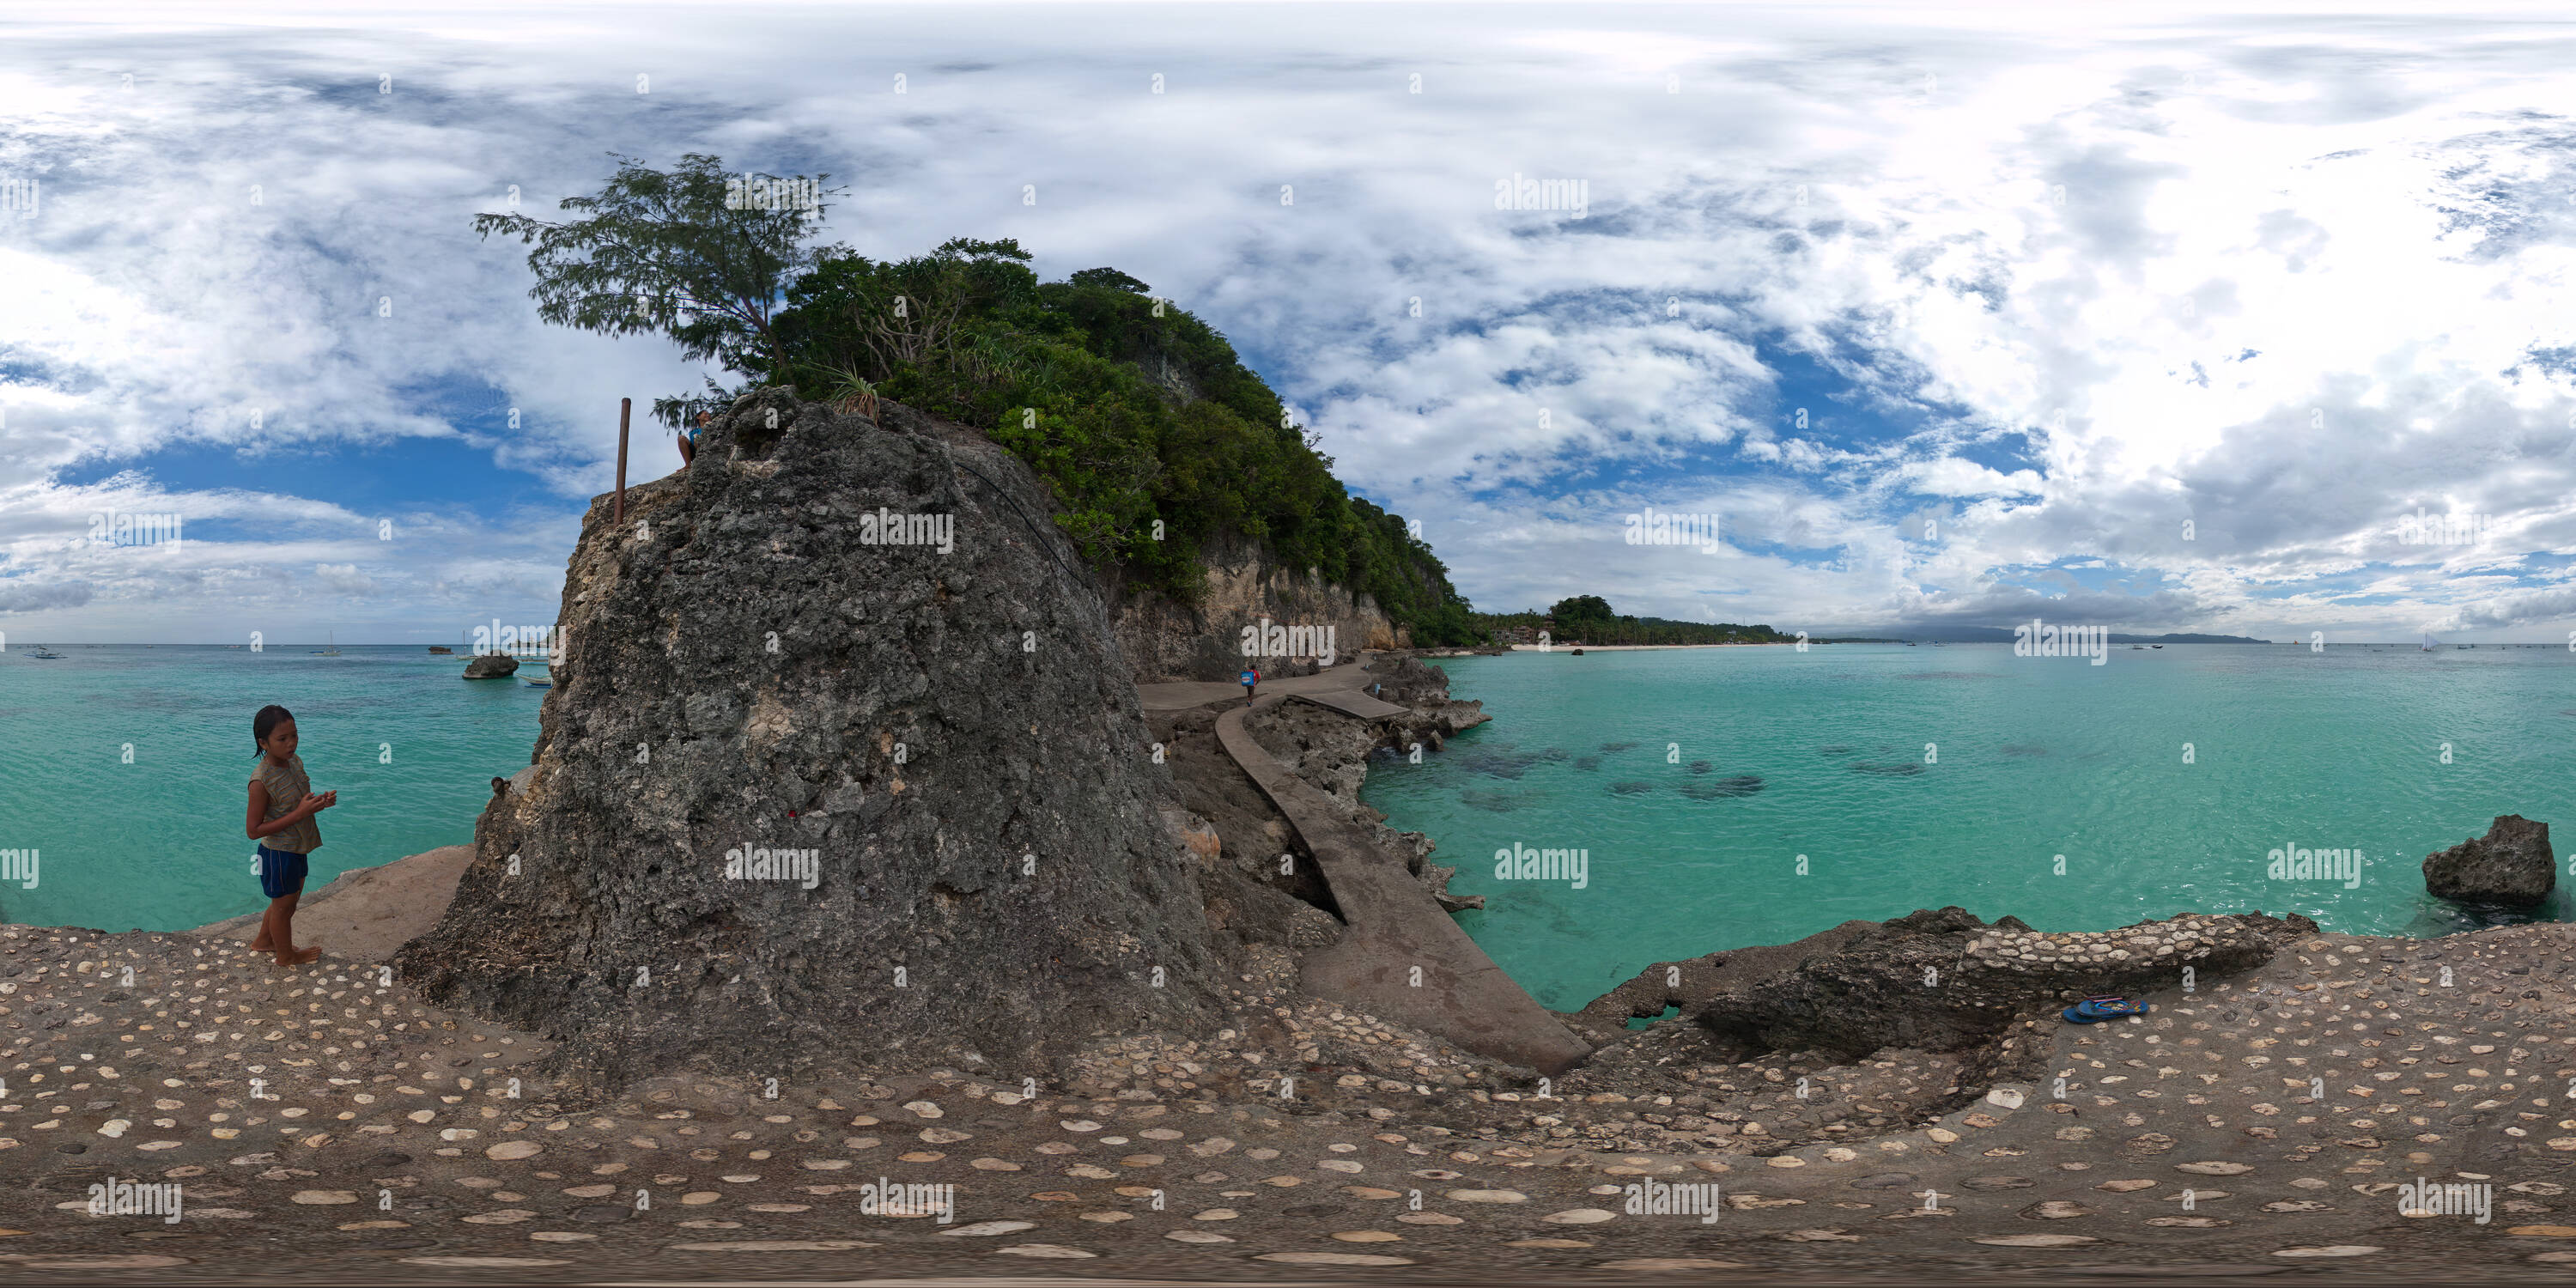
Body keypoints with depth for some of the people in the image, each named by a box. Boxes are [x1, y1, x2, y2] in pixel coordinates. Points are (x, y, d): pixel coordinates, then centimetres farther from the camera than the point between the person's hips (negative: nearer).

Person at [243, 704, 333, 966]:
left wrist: (321, 802, -9)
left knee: (288, 901, 26)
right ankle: (286, 955, 38)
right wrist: (300, 813, -31)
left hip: (297, 849, 8)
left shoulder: (296, 761, -4)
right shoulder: (261, 782, -28)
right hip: (278, 853, -8)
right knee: (283, 905, 15)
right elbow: (254, 830, -25)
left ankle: (263, 942, 50)